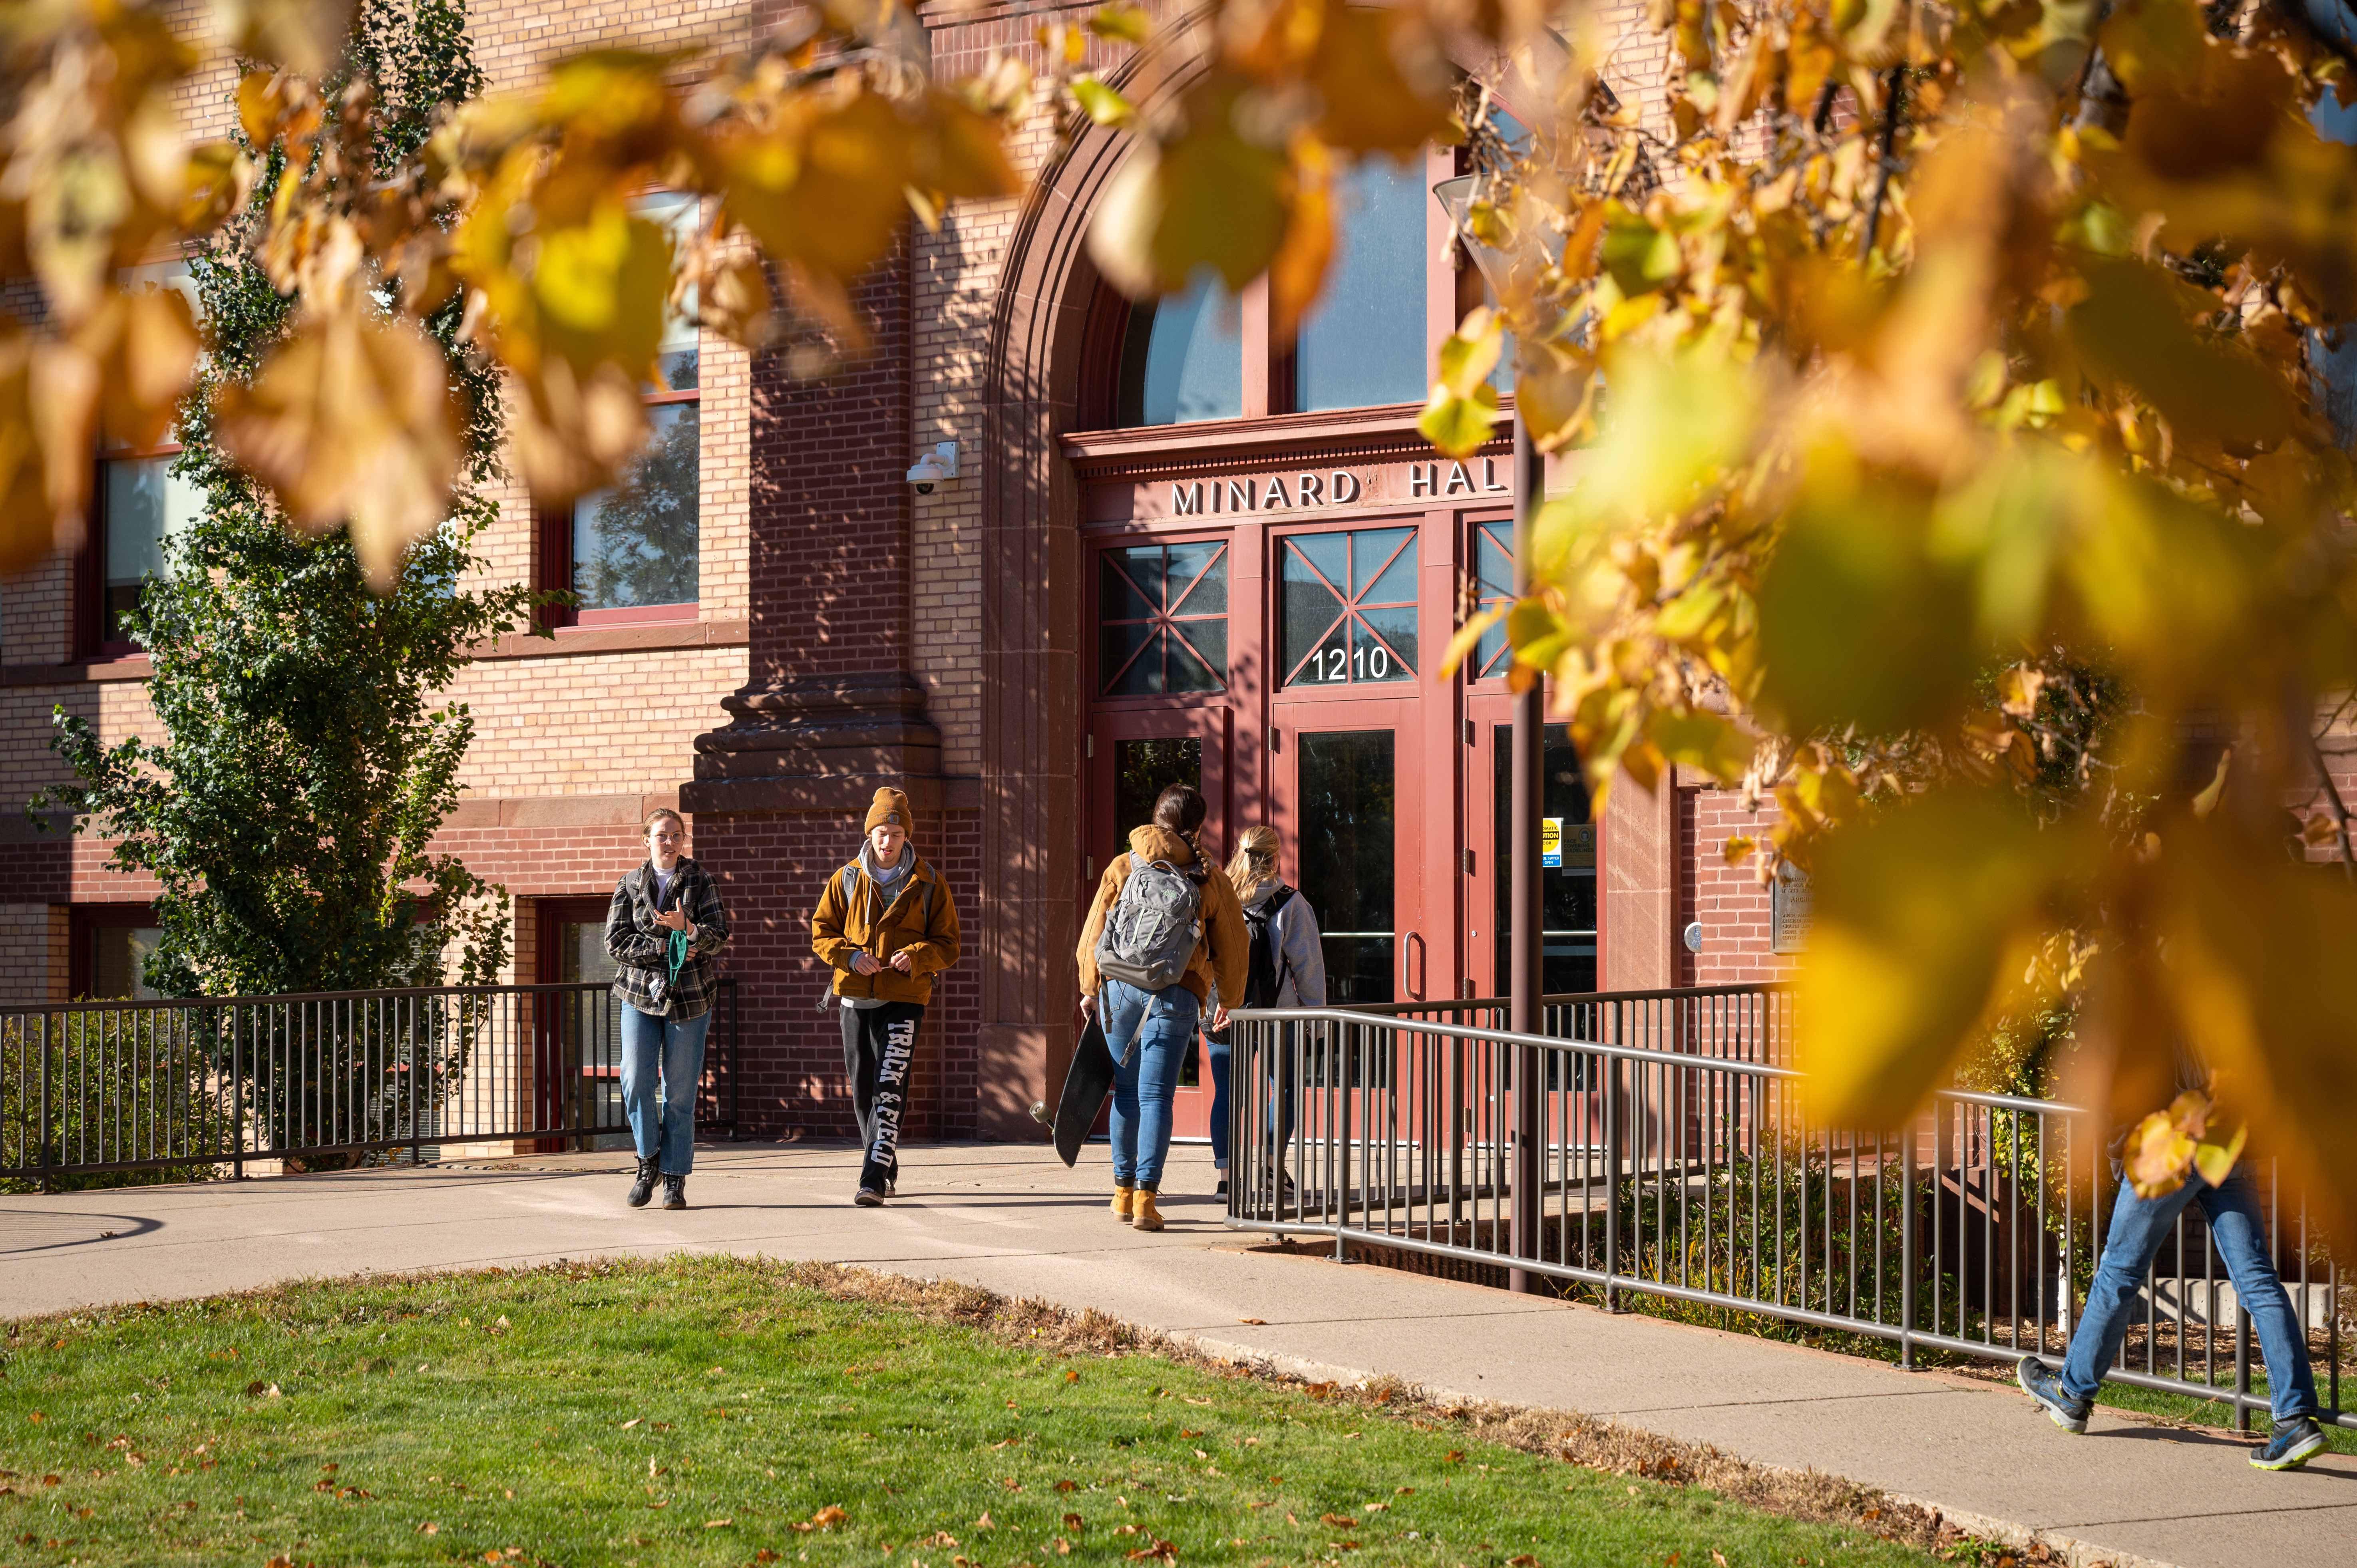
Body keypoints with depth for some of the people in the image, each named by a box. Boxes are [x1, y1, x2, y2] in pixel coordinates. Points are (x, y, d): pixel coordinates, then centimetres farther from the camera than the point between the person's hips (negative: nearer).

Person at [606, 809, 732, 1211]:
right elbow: (616, 942, -1)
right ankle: (649, 1160, 10)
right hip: (640, 995, 1)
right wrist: (664, 948, -12)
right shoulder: (629, 885, 8)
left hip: (689, 997, -1)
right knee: (636, 1082, -11)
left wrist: (688, 928, -24)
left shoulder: (701, 882, 6)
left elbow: (720, 936, -4)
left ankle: (675, 1178, 6)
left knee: (680, 1092, -1)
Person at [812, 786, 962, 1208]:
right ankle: (887, 1172, 26)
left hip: (904, 997, -3)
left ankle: (875, 1178, -19)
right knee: (863, 1091, 10)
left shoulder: (928, 884, 3)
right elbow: (822, 931, 9)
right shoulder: (846, 880, 7)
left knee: (890, 1088, -15)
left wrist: (916, 957, -16)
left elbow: (947, 943, 4)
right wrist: (850, 956, -11)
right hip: (856, 996, 3)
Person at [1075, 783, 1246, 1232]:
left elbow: (1093, 932, 8)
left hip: (1119, 988, 2)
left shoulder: (1123, 867, 7)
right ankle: (1145, 1194, -11)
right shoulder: (1211, 882, 6)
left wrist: (1090, 988, 20)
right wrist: (1230, 1003, 26)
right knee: (1155, 1095, -2)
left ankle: (1124, 1190, 22)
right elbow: (1232, 948, 12)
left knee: (1126, 1091, 14)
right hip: (1177, 995, -2)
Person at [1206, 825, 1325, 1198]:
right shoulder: (1290, 904, -6)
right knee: (1286, 1086, 15)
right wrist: (1316, 1012, 5)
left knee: (1225, 1093, 6)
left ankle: (1226, 1177, 3)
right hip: (1274, 1013, -2)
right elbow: (1307, 962, -3)